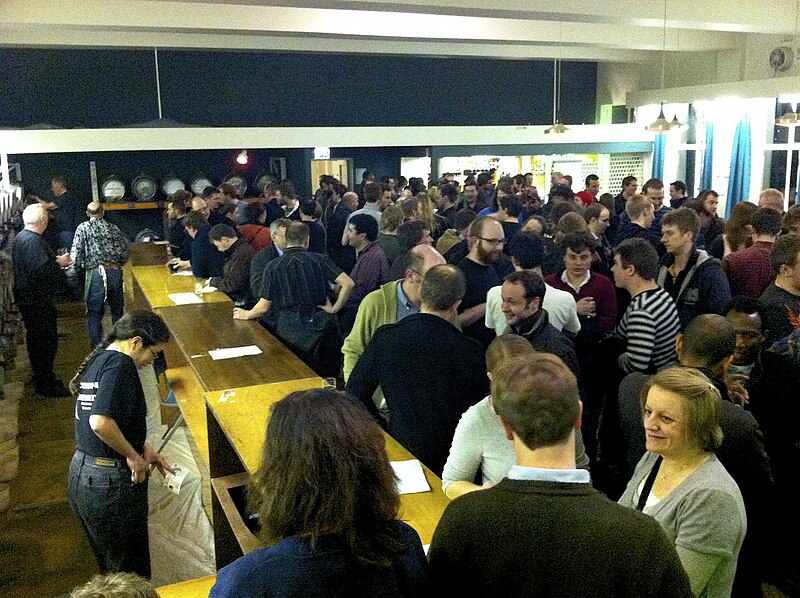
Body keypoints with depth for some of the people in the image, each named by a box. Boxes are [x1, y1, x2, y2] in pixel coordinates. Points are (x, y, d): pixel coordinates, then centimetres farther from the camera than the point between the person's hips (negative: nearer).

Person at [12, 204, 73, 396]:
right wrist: (59, 263, -14)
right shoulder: (33, 241, -22)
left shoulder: (19, 238, 11)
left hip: (26, 298, 11)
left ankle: (42, 379, 33)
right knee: (47, 340, -3)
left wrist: (55, 261, 14)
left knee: (35, 338, 20)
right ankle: (46, 386, 3)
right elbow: (41, 270, -29)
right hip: (37, 300, -11)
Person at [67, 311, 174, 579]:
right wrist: (133, 456, -16)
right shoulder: (120, 363, -20)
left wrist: (144, 449, 16)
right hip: (110, 481, -9)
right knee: (131, 568, 9)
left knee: (109, 563, 25)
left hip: (81, 473, 9)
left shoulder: (98, 359, 10)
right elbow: (100, 423, -31)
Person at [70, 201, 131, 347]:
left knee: (94, 313, 7)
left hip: (95, 273, -3)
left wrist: (81, 267, 10)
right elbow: (126, 249, 7)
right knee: (117, 310, 17)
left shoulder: (83, 228, 0)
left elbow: (75, 253, -7)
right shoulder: (113, 228, 9)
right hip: (115, 272, 3)